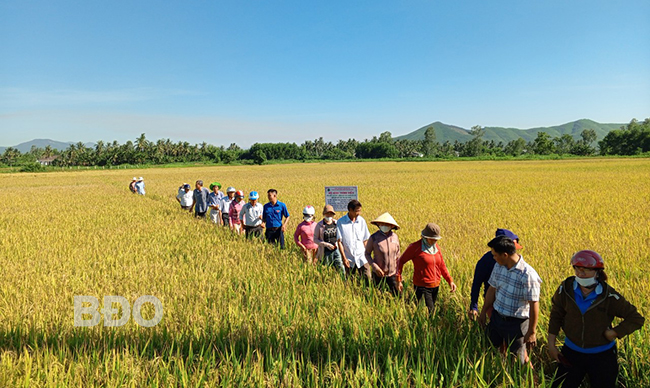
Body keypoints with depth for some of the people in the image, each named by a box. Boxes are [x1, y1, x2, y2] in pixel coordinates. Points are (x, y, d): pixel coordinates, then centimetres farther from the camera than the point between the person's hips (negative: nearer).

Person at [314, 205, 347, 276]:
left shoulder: (336, 223, 3)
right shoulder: (319, 225, -4)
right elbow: (315, 239, -3)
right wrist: (326, 244, -13)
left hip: (336, 250, 2)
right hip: (325, 252, -2)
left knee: (341, 269, -7)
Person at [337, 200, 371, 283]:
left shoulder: (362, 221, 1)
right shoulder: (341, 222, -6)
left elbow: (365, 240, 7)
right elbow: (339, 241, -5)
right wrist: (344, 258, -8)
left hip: (362, 257, 1)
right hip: (349, 258, -1)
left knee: (368, 279, -6)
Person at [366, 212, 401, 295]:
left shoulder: (395, 237, -3)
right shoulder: (374, 237, -13)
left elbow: (397, 256, 8)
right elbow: (367, 254, -4)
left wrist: (398, 272, 10)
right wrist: (375, 267, -16)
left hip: (392, 274, 3)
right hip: (378, 273, -2)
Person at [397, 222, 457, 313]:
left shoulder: (436, 247, 6)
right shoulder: (415, 247, -11)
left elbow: (442, 265, 13)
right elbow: (401, 261, -4)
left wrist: (450, 281, 2)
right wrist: (398, 280, -9)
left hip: (436, 286, 6)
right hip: (422, 287, -6)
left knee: (431, 310, 13)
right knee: (429, 313, -9)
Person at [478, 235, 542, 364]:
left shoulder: (528, 275, -26)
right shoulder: (499, 266, -6)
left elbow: (534, 305, -20)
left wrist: (532, 332, -14)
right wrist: (483, 312, 14)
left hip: (516, 323, -6)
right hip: (497, 316, 6)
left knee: (519, 358, 12)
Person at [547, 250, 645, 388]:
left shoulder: (608, 296, -20)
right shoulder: (566, 289, -15)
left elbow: (636, 319, -8)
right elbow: (556, 316, -2)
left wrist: (613, 333, -19)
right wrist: (551, 344, -2)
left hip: (602, 355, -1)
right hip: (571, 352, 1)